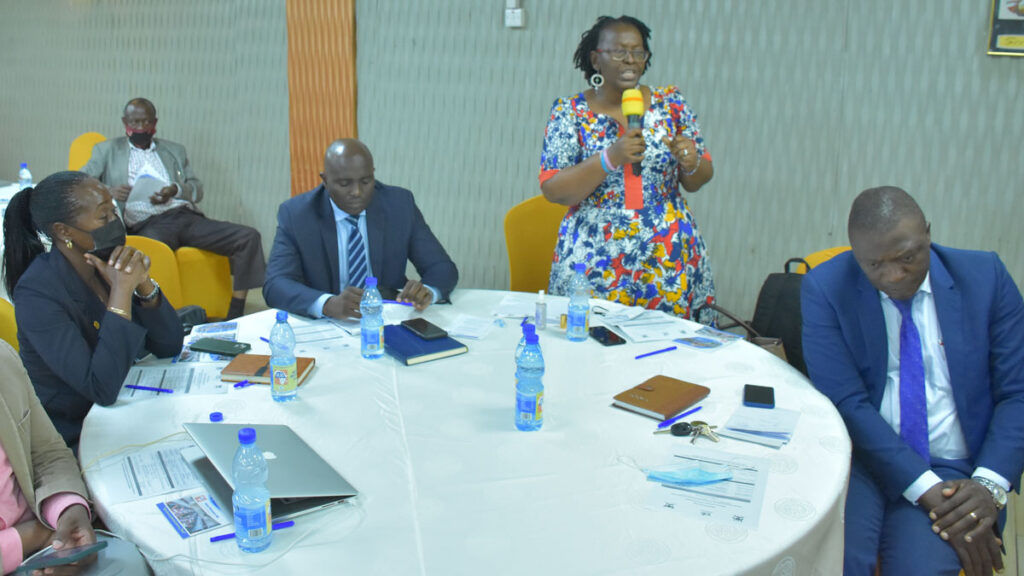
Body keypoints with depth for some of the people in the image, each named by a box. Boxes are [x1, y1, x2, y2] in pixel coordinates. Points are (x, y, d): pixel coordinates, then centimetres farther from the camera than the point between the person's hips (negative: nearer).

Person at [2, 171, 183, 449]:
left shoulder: (108, 261, -1)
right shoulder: (37, 293, -20)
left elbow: (169, 347, -1)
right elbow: (102, 389, -28)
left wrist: (143, 284, -17)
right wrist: (122, 291, -26)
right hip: (72, 444, -6)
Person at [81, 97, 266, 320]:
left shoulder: (175, 150, 29)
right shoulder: (107, 150, 23)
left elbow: (197, 189, 19)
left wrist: (175, 191, -4)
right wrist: (108, 191, -11)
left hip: (186, 217, 4)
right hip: (147, 224, -3)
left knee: (249, 236, -19)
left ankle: (235, 316, -23)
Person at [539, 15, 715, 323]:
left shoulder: (671, 103, 5)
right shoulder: (571, 111, -1)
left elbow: (697, 182, 10)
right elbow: (552, 190, -9)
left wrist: (692, 163, -13)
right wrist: (610, 158, -21)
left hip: (670, 262, 2)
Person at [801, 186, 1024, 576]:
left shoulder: (985, 277, 2)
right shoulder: (825, 288, -5)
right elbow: (846, 402, -11)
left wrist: (990, 485, -13)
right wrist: (928, 491, -19)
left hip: (953, 467, 1)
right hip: (860, 454, -1)